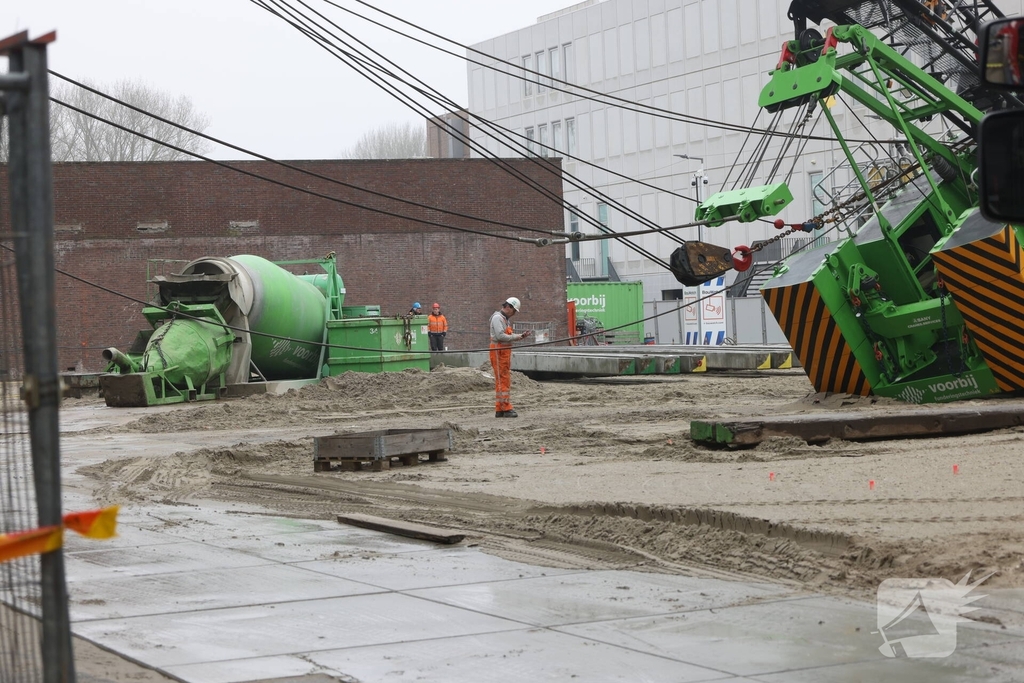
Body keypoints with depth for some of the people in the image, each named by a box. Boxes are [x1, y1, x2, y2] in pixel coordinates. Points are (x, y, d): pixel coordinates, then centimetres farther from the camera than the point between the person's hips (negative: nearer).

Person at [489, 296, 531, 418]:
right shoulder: (497, 318, -12)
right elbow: (500, 336, -22)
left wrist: (521, 335, 8)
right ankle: (506, 409, -11)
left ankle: (500, 410, 15)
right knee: (503, 381, -10)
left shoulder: (505, 319, 21)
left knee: (506, 380, 11)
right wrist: (516, 337, -13)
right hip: (499, 352, -10)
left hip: (505, 352, 10)